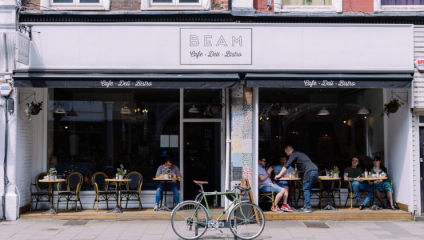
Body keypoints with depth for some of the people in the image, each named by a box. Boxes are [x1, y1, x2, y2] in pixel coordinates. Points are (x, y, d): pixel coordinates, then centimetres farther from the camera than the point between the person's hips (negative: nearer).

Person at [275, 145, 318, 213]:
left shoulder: (294, 155, 1)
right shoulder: (299, 154, 29)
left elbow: (286, 166, -6)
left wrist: (279, 175, -4)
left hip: (310, 171, -9)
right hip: (315, 170, 9)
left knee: (306, 189, -6)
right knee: (308, 189, 13)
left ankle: (308, 208, -8)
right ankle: (306, 206, 14)